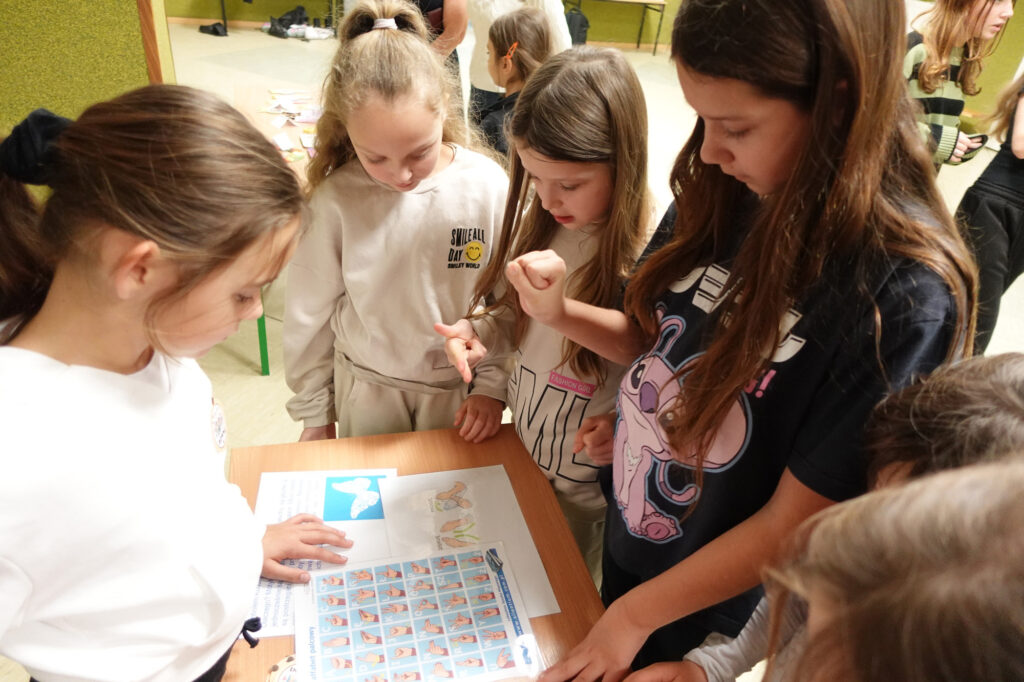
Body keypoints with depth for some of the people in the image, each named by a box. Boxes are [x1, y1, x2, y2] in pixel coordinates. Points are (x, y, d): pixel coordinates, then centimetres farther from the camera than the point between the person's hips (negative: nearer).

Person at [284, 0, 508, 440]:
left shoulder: (488, 186, -19)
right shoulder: (335, 199, -20)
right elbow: (310, 311, -7)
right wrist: (313, 413, 3)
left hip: (457, 387, 1)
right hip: (365, 388, 0)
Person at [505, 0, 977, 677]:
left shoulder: (905, 294, -30)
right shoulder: (726, 192, -13)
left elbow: (793, 525, -24)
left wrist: (636, 614, -15)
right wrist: (559, 313, -16)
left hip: (714, 607, -4)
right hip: (626, 529, 5)